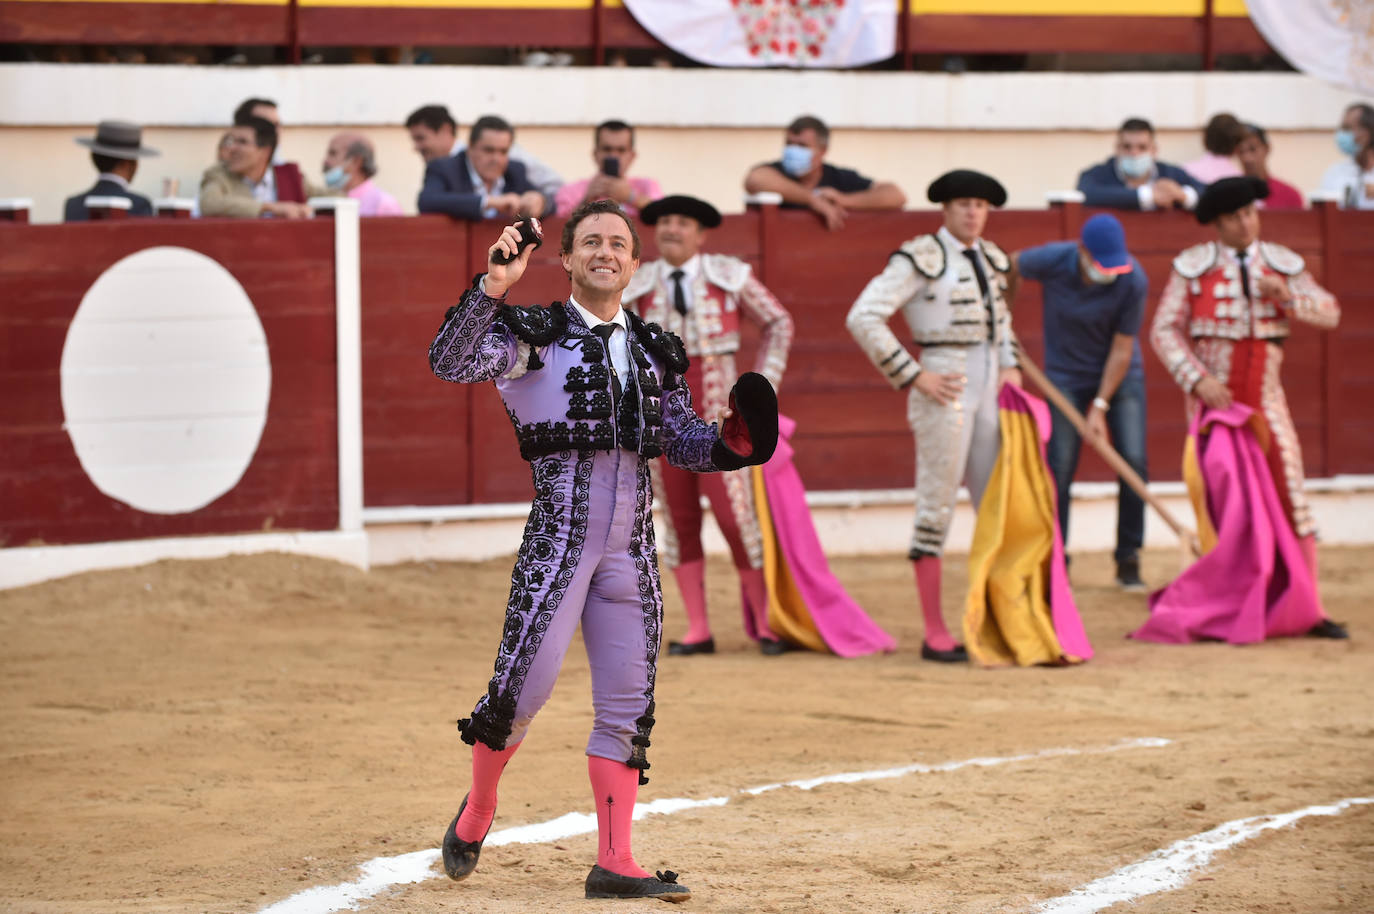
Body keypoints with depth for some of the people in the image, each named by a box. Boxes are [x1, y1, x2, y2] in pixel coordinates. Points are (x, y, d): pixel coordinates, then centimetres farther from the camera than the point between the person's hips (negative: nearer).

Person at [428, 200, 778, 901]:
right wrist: (492, 288, -25)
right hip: (558, 533, -5)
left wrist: (729, 441, -2)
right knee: (523, 684, -9)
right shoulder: (533, 334, 1)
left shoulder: (655, 350, 16)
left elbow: (680, 442, 18)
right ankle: (477, 811, 17)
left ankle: (614, 863, 8)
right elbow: (450, 363, -14)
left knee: (627, 704, 4)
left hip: (632, 542, 5)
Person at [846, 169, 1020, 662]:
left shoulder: (989, 257, 12)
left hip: (990, 388, 8)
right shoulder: (921, 257, -10)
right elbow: (863, 318, -16)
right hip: (945, 390, -8)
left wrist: (1010, 365, 13)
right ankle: (935, 635, 2)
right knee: (937, 508, -3)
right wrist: (913, 377, -15)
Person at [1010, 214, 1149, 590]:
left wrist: (1100, 406, -18)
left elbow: (1121, 349, -17)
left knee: (1133, 461, -9)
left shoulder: (1133, 280, -24)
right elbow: (1012, 265, 1)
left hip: (1120, 376, 0)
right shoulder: (1052, 260, -23)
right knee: (1060, 469, -6)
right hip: (1067, 373, 0)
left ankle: (1128, 560, 3)